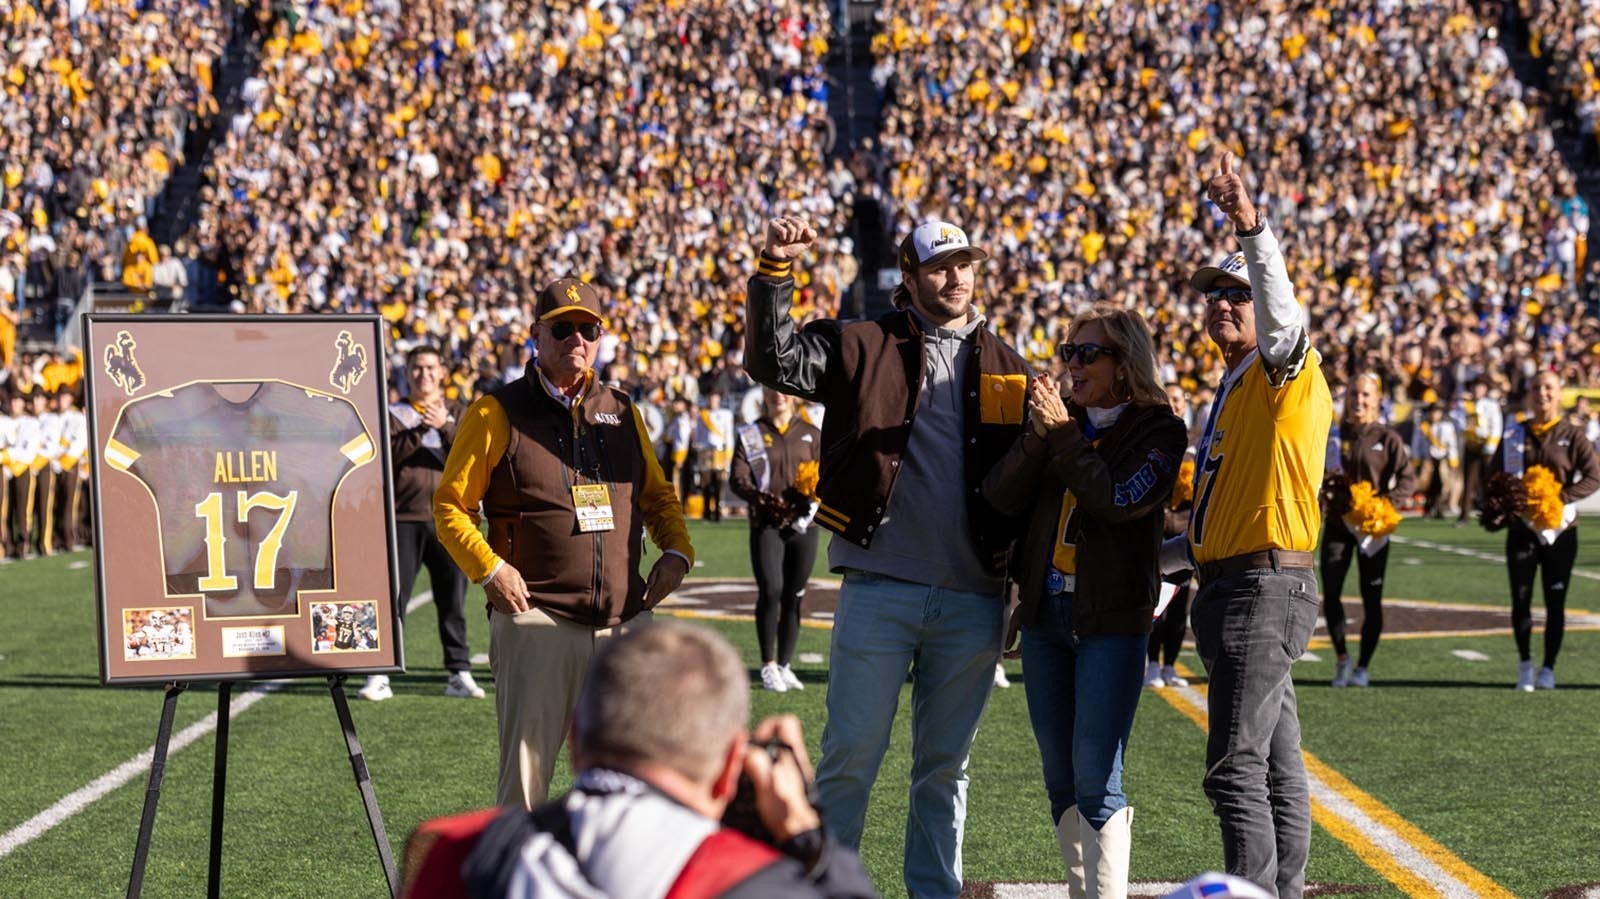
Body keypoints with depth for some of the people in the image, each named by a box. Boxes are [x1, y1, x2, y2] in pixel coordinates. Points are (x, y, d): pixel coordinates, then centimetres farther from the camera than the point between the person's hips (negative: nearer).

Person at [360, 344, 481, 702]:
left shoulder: (456, 412, 12)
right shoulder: (395, 413, 9)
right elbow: (389, 454, -7)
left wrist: (444, 427, -15)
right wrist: (420, 429, -15)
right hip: (404, 517, -1)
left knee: (453, 599, 3)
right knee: (393, 597, -3)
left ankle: (459, 673, 8)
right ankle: (380, 674, 0)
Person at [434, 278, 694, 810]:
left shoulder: (621, 412, 16)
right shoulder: (498, 413, 2)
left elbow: (658, 495, 26)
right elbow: (450, 504, 2)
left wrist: (676, 551, 8)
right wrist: (489, 568, -12)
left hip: (626, 622, 5)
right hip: (536, 619, -5)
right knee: (526, 771, -6)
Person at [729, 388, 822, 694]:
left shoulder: (811, 435, 13)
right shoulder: (750, 435, 7)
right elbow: (738, 478, -2)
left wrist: (814, 491, -13)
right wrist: (761, 497, -21)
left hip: (803, 524, 2)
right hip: (766, 525, -2)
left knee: (793, 596, 4)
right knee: (771, 590, -15)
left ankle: (785, 665, 15)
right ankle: (768, 665, -4)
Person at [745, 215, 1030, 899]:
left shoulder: (1005, 368, 13)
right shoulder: (866, 347, 3)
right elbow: (775, 360, -9)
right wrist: (775, 272, -21)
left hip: (972, 602, 3)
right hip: (879, 592, -3)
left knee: (945, 765, 11)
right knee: (851, 754, -1)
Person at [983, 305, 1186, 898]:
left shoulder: (1157, 430, -2)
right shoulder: (1060, 418, 9)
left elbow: (1120, 499, -18)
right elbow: (1000, 498, 0)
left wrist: (1064, 434, -16)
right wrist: (1037, 435, -13)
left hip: (1112, 621, -5)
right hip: (1045, 614, 5)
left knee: (1096, 780, -11)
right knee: (1060, 779, 10)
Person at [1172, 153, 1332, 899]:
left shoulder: (1287, 375, -6)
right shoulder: (1231, 395, 21)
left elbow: (1281, 312, -30)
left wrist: (1252, 228, -44)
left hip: (1265, 586, -10)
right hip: (1231, 587, 10)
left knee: (1237, 768, -14)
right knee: (1277, 768, 13)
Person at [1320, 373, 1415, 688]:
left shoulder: (1387, 438, -3)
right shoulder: (1332, 436, 5)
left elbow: (1408, 479, -6)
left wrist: (1386, 503, -20)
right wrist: (1322, 496, -8)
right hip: (1337, 523, 2)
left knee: (1371, 599, 2)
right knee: (1330, 594, -6)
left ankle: (1362, 667, 12)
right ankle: (1342, 658, 13)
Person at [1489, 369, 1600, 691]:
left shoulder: (1571, 435, -1)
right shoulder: (1513, 434, 6)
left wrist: (1562, 498, -20)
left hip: (1560, 530, -1)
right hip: (1521, 528, 1)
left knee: (1555, 601, 2)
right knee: (1520, 598, -2)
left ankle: (1548, 669, 12)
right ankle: (1525, 664, 13)